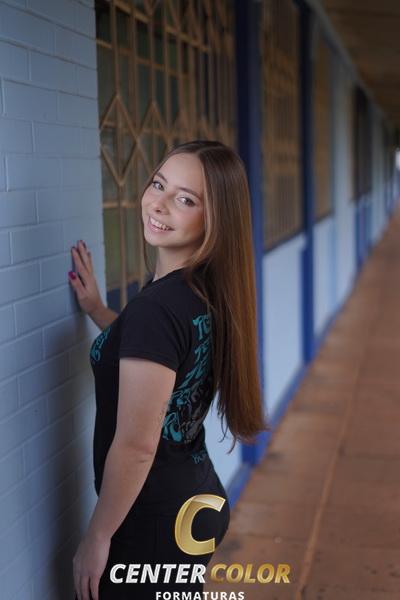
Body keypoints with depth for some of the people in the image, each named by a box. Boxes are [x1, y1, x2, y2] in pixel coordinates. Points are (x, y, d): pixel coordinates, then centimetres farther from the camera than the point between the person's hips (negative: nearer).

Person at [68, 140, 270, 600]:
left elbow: (136, 446, -24)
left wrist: (97, 538, -13)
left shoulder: (156, 305, -26)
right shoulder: (205, 293, 0)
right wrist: (99, 313, 16)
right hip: (198, 502, 8)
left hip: (155, 524, -8)